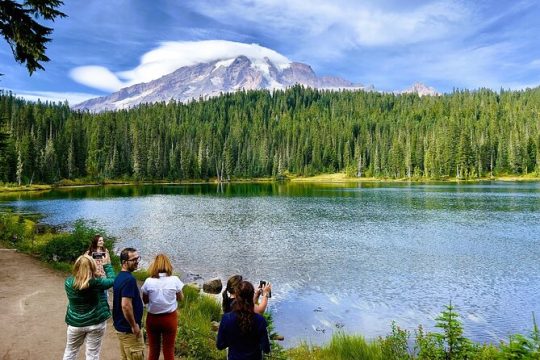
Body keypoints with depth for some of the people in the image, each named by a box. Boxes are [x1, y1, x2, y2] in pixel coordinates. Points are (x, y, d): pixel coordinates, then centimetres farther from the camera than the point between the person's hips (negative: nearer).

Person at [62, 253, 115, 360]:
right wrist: (107, 264, 6)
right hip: (96, 322, -3)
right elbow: (112, 280, -2)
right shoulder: (96, 282, -20)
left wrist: (83, 261, 13)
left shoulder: (68, 282, -12)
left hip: (75, 323, 3)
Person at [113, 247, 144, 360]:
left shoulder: (119, 277, 7)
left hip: (121, 326, 9)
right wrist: (134, 325, -18)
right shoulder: (129, 279, -24)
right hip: (129, 329, -9)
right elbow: (126, 305, -29)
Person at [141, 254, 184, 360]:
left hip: (153, 318, 1)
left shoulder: (148, 281, -12)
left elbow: (145, 300, 1)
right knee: (169, 350, 12)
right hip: (170, 318, -1)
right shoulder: (174, 280, -13)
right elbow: (180, 298, 1)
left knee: (153, 350, 17)